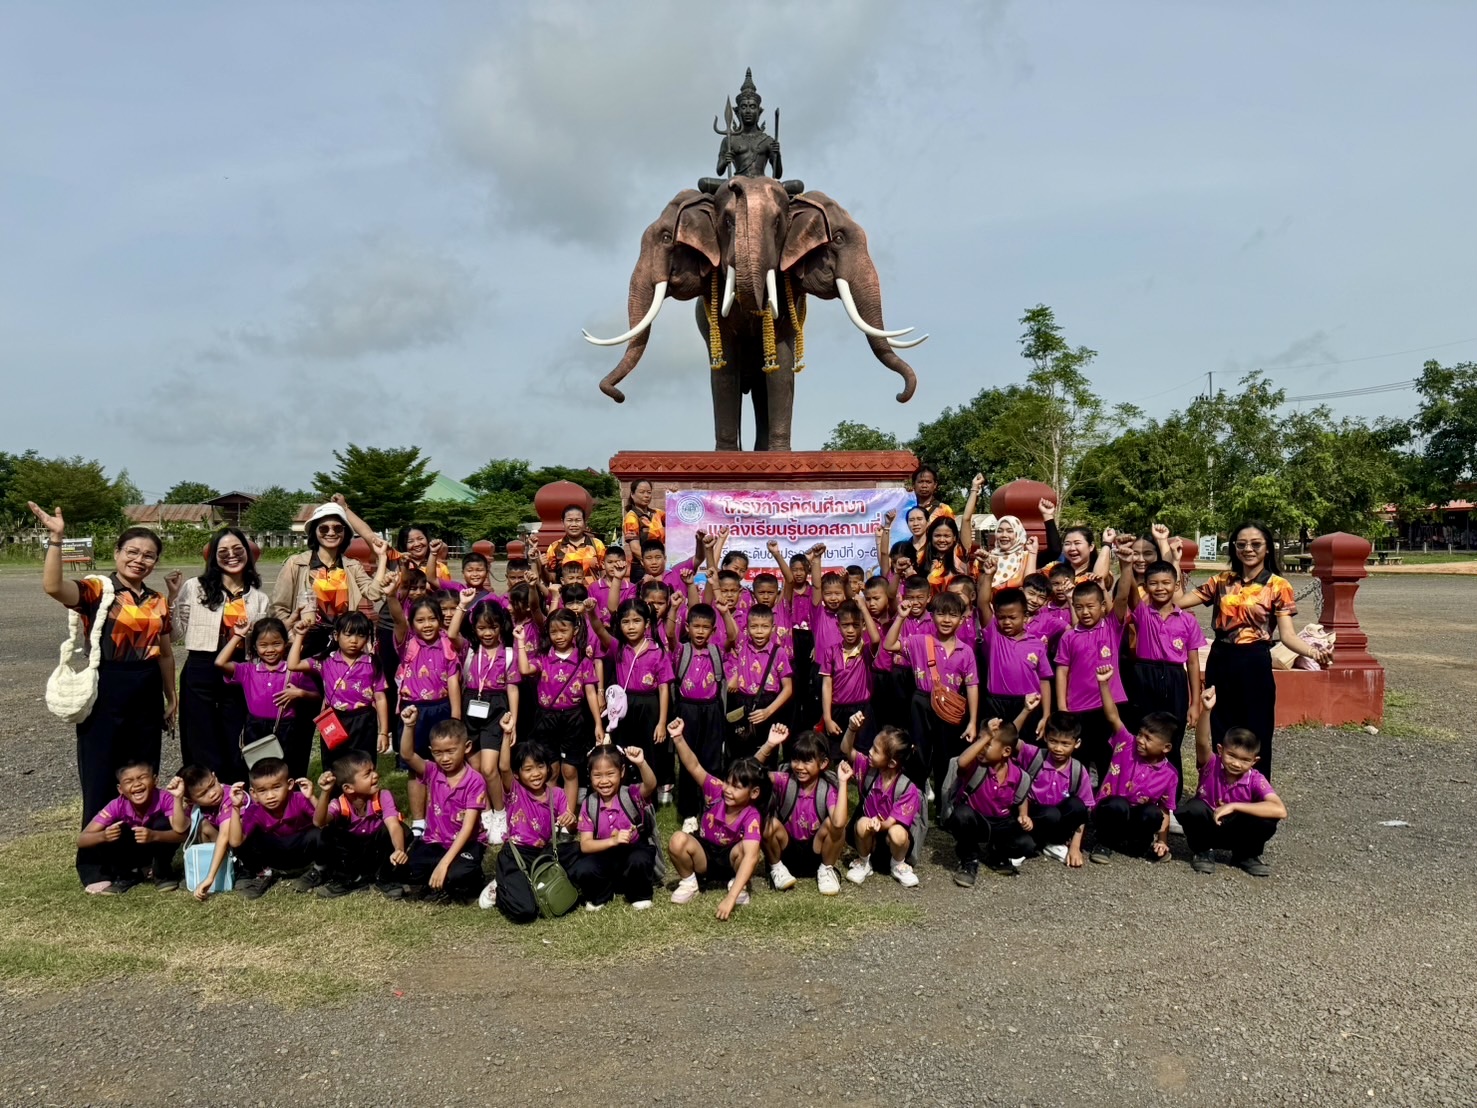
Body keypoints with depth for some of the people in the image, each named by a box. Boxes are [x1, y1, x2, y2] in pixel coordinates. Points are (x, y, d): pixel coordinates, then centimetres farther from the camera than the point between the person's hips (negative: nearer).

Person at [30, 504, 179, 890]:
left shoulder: (157, 602, 11)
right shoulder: (97, 590, -6)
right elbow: (53, 586, -27)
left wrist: (171, 697, 21)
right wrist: (56, 538, -33)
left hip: (146, 698, 5)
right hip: (105, 696, -5)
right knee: (101, 782, 1)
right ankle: (94, 866, 12)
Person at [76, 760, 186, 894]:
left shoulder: (165, 799, -28)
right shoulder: (117, 806, -23)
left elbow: (182, 833, -41)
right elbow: (81, 840, -24)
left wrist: (154, 836, -58)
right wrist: (103, 836, -45)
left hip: (157, 851, -2)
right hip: (130, 855, 2)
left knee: (163, 823, -31)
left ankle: (162, 873, -9)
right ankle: (126, 877, -1)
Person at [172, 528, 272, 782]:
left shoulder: (260, 599, 11)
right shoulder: (194, 588, 3)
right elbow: (177, 634, 0)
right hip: (200, 673, -2)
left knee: (236, 751, 8)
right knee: (203, 751, 5)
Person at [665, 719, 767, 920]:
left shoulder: (751, 817, -29)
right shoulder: (717, 790, -19)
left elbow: (751, 856, -42)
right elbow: (694, 767, -29)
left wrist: (731, 898, -53)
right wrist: (678, 738, -47)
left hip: (731, 861, -2)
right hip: (704, 856, 2)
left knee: (744, 850, -37)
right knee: (678, 839, -30)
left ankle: (738, 885, -5)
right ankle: (688, 882, -2)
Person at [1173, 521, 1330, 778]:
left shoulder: (1277, 586, -2)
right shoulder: (1222, 581, 8)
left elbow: (1287, 634, -9)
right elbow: (1178, 600, 1)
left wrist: (1314, 652, -28)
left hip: (1254, 664, -4)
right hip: (1219, 663, 4)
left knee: (1255, 740, 2)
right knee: (1220, 738, 10)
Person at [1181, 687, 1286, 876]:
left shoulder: (1255, 779, -17)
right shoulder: (1211, 765, -17)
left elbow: (1280, 810, -32)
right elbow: (1202, 742, -39)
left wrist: (1234, 806, -34)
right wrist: (1206, 710, -56)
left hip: (1236, 831, 1)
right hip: (1206, 826, -1)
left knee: (1266, 821, -29)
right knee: (1192, 809, -36)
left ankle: (1246, 855, 2)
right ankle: (1201, 851, -4)